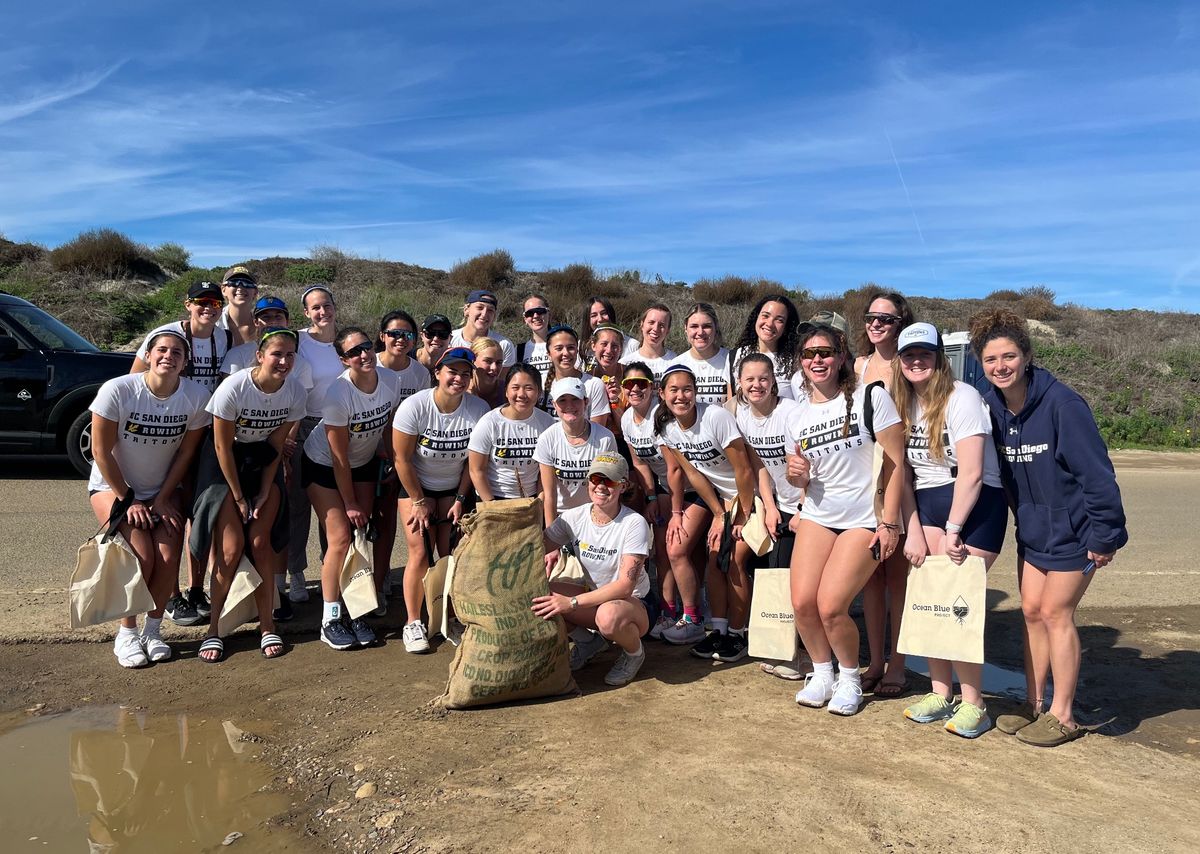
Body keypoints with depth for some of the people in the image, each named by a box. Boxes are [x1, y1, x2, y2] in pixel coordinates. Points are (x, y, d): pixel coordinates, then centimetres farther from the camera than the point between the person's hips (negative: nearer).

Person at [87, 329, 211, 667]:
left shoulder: (197, 396, -14)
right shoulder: (117, 390, -21)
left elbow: (186, 452, -6)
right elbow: (101, 452, -14)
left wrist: (162, 499, -7)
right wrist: (128, 500, -12)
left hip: (164, 490, 3)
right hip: (113, 487, -2)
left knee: (169, 557, -14)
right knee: (141, 556, -18)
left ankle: (152, 630, 9)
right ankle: (126, 634, 4)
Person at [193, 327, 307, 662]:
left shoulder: (295, 392, -15)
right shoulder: (233, 388, -25)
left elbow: (276, 445, -5)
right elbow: (222, 447, -16)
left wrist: (264, 493, -6)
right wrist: (239, 498, -12)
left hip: (263, 463, 3)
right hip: (225, 462, -3)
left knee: (260, 543, -4)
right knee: (231, 548, -9)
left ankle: (267, 625, 8)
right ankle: (213, 629, 7)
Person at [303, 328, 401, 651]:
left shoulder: (391, 381, -16)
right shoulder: (338, 394, -30)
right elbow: (339, 457, -22)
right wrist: (350, 503, -16)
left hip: (364, 463, 5)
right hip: (323, 466, -5)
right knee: (341, 537, -11)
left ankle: (356, 612, 12)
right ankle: (330, 620, 1)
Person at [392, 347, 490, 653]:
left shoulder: (478, 409, -17)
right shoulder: (414, 406, -22)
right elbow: (402, 459, -14)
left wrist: (460, 499, -4)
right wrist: (419, 502, -9)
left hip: (453, 488, 2)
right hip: (415, 486, -2)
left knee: (451, 555, -5)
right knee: (420, 553, -9)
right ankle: (413, 623, 7)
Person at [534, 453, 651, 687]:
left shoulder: (634, 524, -20)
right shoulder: (574, 517, -5)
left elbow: (625, 586, -27)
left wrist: (572, 603, -34)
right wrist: (549, 556, -23)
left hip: (634, 604, -4)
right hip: (594, 597, 5)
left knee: (608, 615, -40)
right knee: (540, 595, -22)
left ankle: (634, 652, -3)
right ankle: (588, 642, 7)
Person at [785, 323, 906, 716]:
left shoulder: (870, 398, -8)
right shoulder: (798, 417, 7)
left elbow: (896, 462, -9)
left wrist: (889, 522, -13)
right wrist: (797, 474, -8)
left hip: (863, 521, -4)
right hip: (817, 518, 5)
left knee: (831, 607, -12)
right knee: (802, 602, -5)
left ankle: (850, 678, 15)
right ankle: (822, 672, 21)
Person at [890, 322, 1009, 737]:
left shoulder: (962, 397, -12)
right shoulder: (905, 404, 7)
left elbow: (971, 473, -17)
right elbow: (902, 474, 6)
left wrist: (952, 532, -16)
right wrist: (914, 531, -1)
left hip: (975, 505, -6)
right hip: (927, 506, 6)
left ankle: (973, 703, 6)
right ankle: (940, 693, 13)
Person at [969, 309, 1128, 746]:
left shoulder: (1061, 404, -23)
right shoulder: (991, 407, -4)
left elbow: (1096, 472, -20)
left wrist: (1104, 535, -18)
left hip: (1073, 529, -6)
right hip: (1032, 529, 6)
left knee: (1055, 613, 0)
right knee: (1031, 612, 11)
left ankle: (1062, 715, 15)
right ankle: (1033, 704, 25)